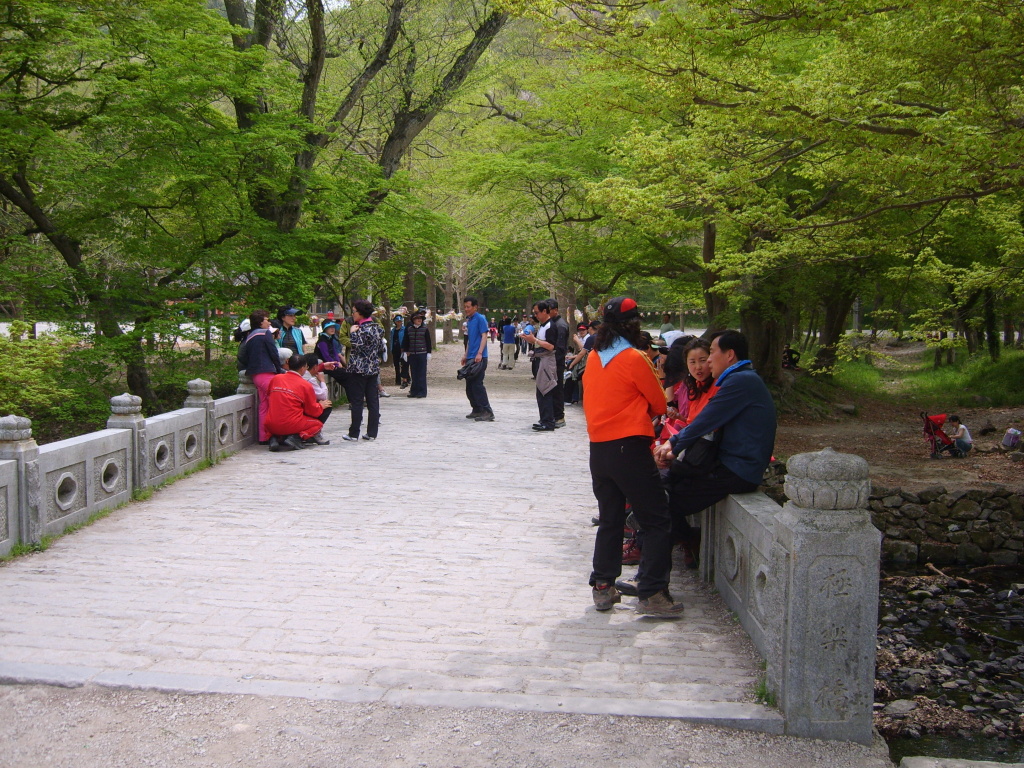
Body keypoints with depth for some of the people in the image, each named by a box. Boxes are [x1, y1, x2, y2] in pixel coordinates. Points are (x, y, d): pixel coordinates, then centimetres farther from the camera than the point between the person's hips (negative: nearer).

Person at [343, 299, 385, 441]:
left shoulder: (363, 329, -14)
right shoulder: (377, 327, 11)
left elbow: (357, 345, -23)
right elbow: (381, 349, 15)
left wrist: (352, 332, -13)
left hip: (359, 370, -8)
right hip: (373, 369, 8)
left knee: (357, 402, -2)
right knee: (373, 401, 6)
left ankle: (354, 434, 1)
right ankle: (372, 433, 8)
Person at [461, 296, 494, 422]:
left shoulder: (480, 319, -8)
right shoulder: (469, 320, 17)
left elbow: (484, 336, -15)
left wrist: (479, 353, -24)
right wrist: (466, 355, 23)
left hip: (479, 358, -9)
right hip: (471, 358, 9)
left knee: (477, 384, -13)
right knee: (469, 385, 11)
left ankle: (487, 412, -11)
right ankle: (477, 410, 20)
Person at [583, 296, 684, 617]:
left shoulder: (593, 358, 8)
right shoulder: (634, 358, -11)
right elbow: (659, 404, -2)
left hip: (598, 449, 7)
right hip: (629, 447, -7)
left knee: (609, 520, 17)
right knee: (657, 522, 1)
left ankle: (603, 587, 19)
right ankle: (652, 594, -1)